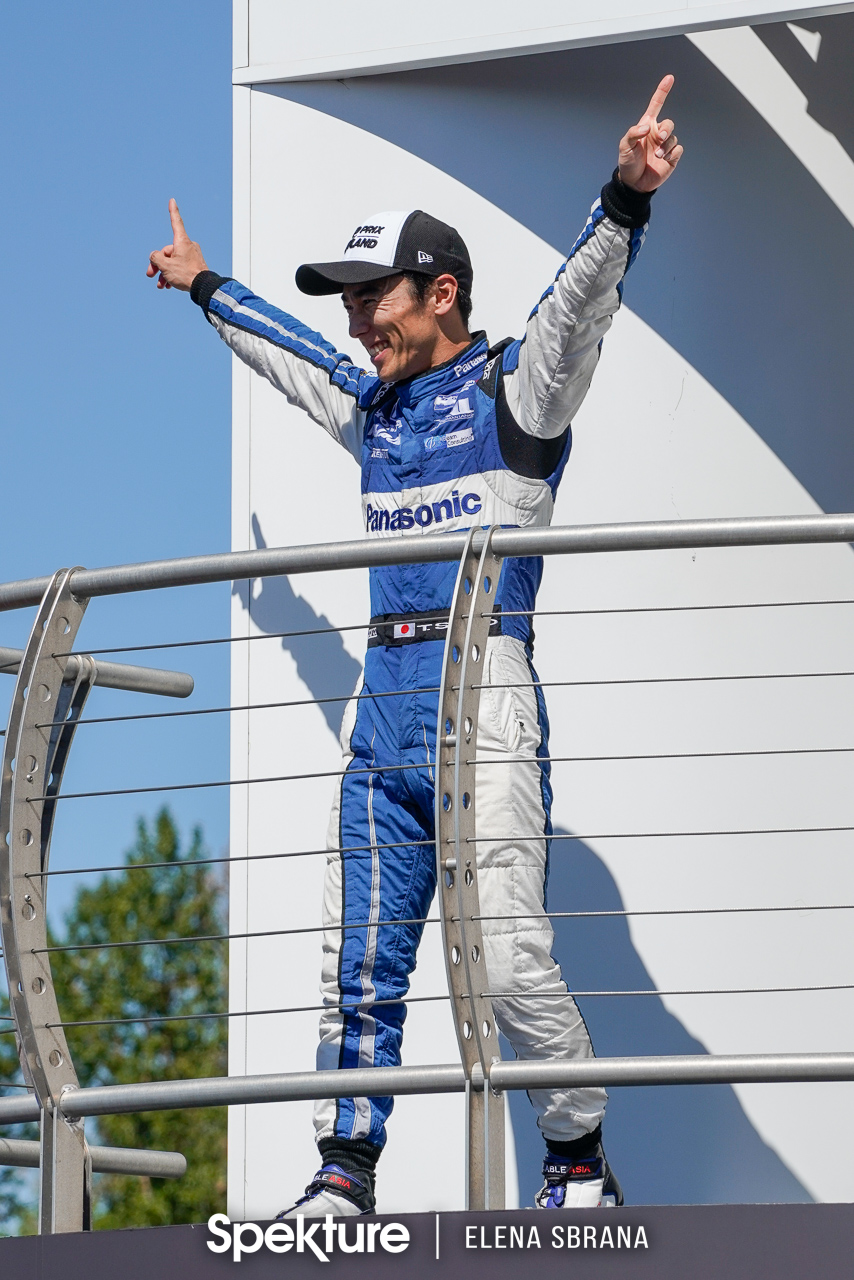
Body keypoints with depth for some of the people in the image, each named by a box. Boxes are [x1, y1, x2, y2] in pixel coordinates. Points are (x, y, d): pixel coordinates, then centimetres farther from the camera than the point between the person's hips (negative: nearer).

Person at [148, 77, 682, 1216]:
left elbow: (581, 299, -16)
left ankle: (582, 1162, -1)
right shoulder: (372, 408, 21)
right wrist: (205, 288, 54)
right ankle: (345, 1172, 9)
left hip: (486, 700, -7)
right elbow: (286, 350, 40)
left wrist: (627, 199, -34)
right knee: (359, 958, 4)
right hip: (383, 709, 7)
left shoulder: (514, 389, 1)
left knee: (510, 959, -13)